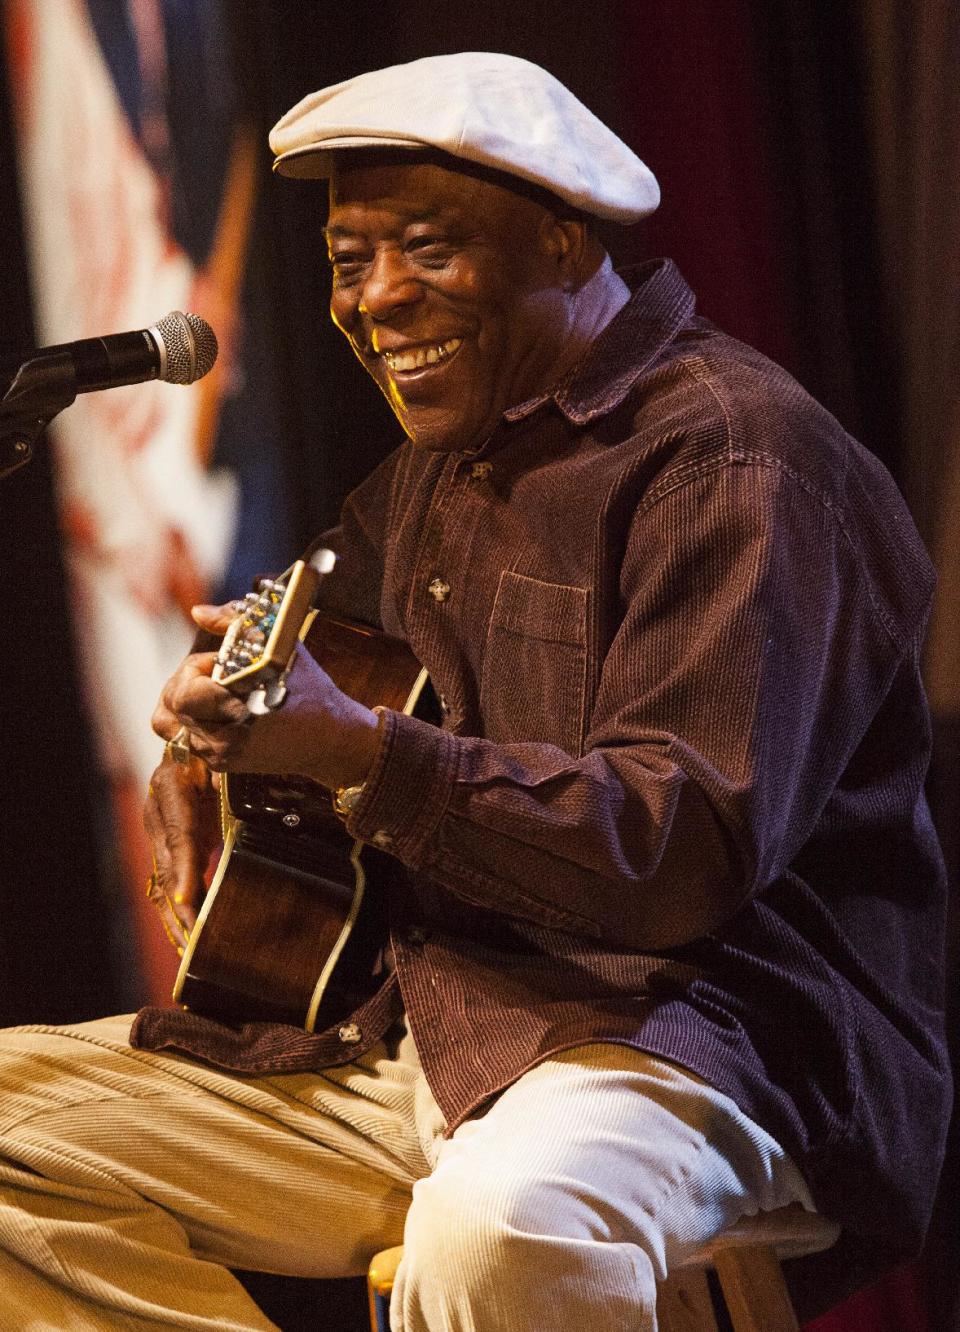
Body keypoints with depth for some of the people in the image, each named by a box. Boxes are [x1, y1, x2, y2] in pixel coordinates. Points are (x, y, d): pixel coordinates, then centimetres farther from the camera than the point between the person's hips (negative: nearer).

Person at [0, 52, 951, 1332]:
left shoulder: (730, 455, -12)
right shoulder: (433, 472, 18)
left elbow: (694, 850, -23)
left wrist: (362, 751, -32)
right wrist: (210, 746, 10)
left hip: (691, 1022, -9)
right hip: (419, 1025, 9)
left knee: (503, 1221, -43)